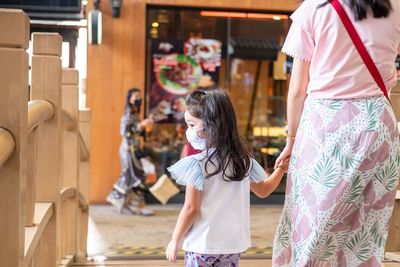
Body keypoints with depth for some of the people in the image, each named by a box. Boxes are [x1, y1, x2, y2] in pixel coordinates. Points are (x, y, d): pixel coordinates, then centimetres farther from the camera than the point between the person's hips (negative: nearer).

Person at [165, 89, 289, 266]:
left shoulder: (196, 165, -15)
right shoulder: (244, 160, 2)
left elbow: (191, 208, -13)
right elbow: (263, 190, 16)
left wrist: (175, 240, -3)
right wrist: (281, 169, 26)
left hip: (202, 245, -5)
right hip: (233, 244, 5)